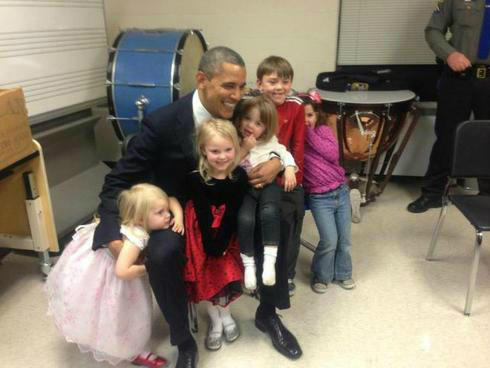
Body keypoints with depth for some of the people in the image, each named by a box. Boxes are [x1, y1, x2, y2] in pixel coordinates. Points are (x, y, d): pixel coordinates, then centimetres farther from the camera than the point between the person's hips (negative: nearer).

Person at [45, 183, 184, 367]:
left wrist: (178, 216, -28)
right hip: (92, 270, -8)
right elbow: (122, 271, -47)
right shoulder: (136, 238, -41)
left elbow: (171, 200, -10)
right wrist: (146, 268, -31)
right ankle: (131, 352, 32)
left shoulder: (138, 222, -18)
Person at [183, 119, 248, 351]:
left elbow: (233, 213, -14)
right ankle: (215, 319, 24)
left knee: (226, 271, 1)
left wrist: (221, 243, -19)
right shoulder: (196, 179, -18)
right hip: (203, 233, -1)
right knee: (206, 273, 0)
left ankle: (224, 314, 30)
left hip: (228, 233, 1)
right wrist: (211, 245, -22)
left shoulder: (239, 176, -13)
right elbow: (203, 215, -17)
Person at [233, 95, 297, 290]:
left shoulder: (270, 142, 9)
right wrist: (244, 149, -11)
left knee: (269, 212, -32)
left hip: (268, 184, 1)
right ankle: (248, 263, -11)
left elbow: (285, 154, 17)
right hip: (243, 187, -1)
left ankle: (269, 260, -22)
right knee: (245, 219, -29)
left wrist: (289, 169, -3)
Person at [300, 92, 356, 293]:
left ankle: (343, 273, 32)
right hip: (319, 197, -3)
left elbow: (333, 154, -12)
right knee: (330, 240, -9)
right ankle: (321, 276, 16)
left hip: (341, 190, 4)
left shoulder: (324, 130, 5)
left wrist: (310, 134, -12)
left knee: (345, 238, 10)